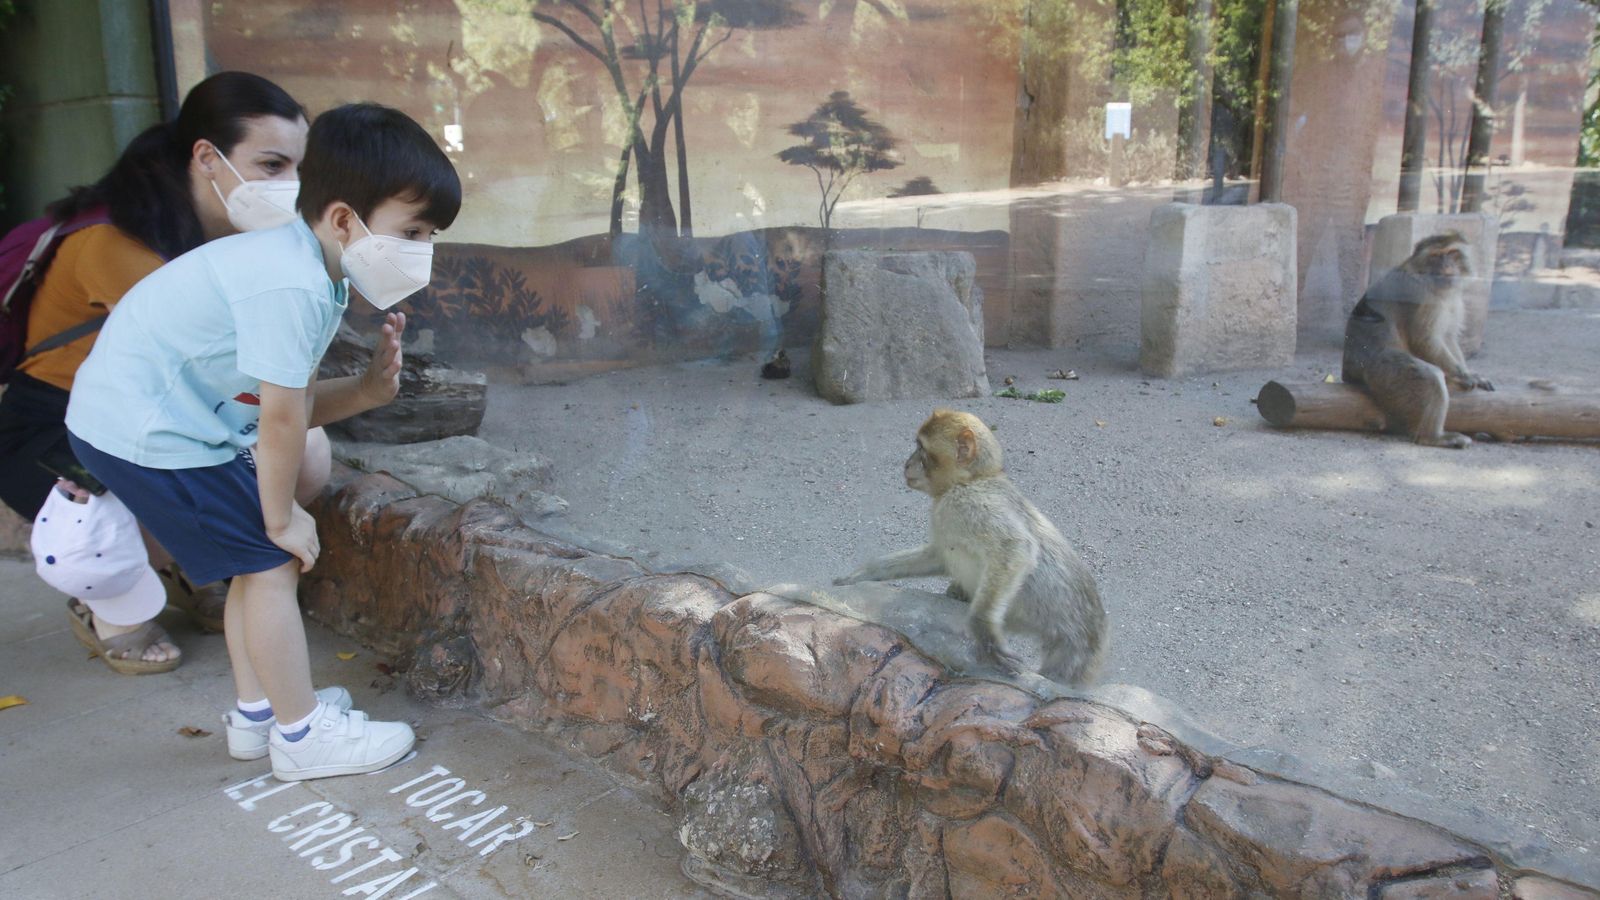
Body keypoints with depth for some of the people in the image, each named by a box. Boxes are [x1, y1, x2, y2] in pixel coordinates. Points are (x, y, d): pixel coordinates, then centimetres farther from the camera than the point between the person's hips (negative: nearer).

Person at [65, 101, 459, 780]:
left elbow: (297, 404, 5)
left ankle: (257, 710, 29)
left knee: (262, 559, 15)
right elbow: (280, 418, -22)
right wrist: (282, 515, -10)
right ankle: (303, 736, 7)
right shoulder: (290, 286, -27)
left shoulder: (313, 272, 5)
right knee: (271, 564, -5)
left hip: (164, 416, 10)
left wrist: (367, 390, -11)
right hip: (144, 432, -10)